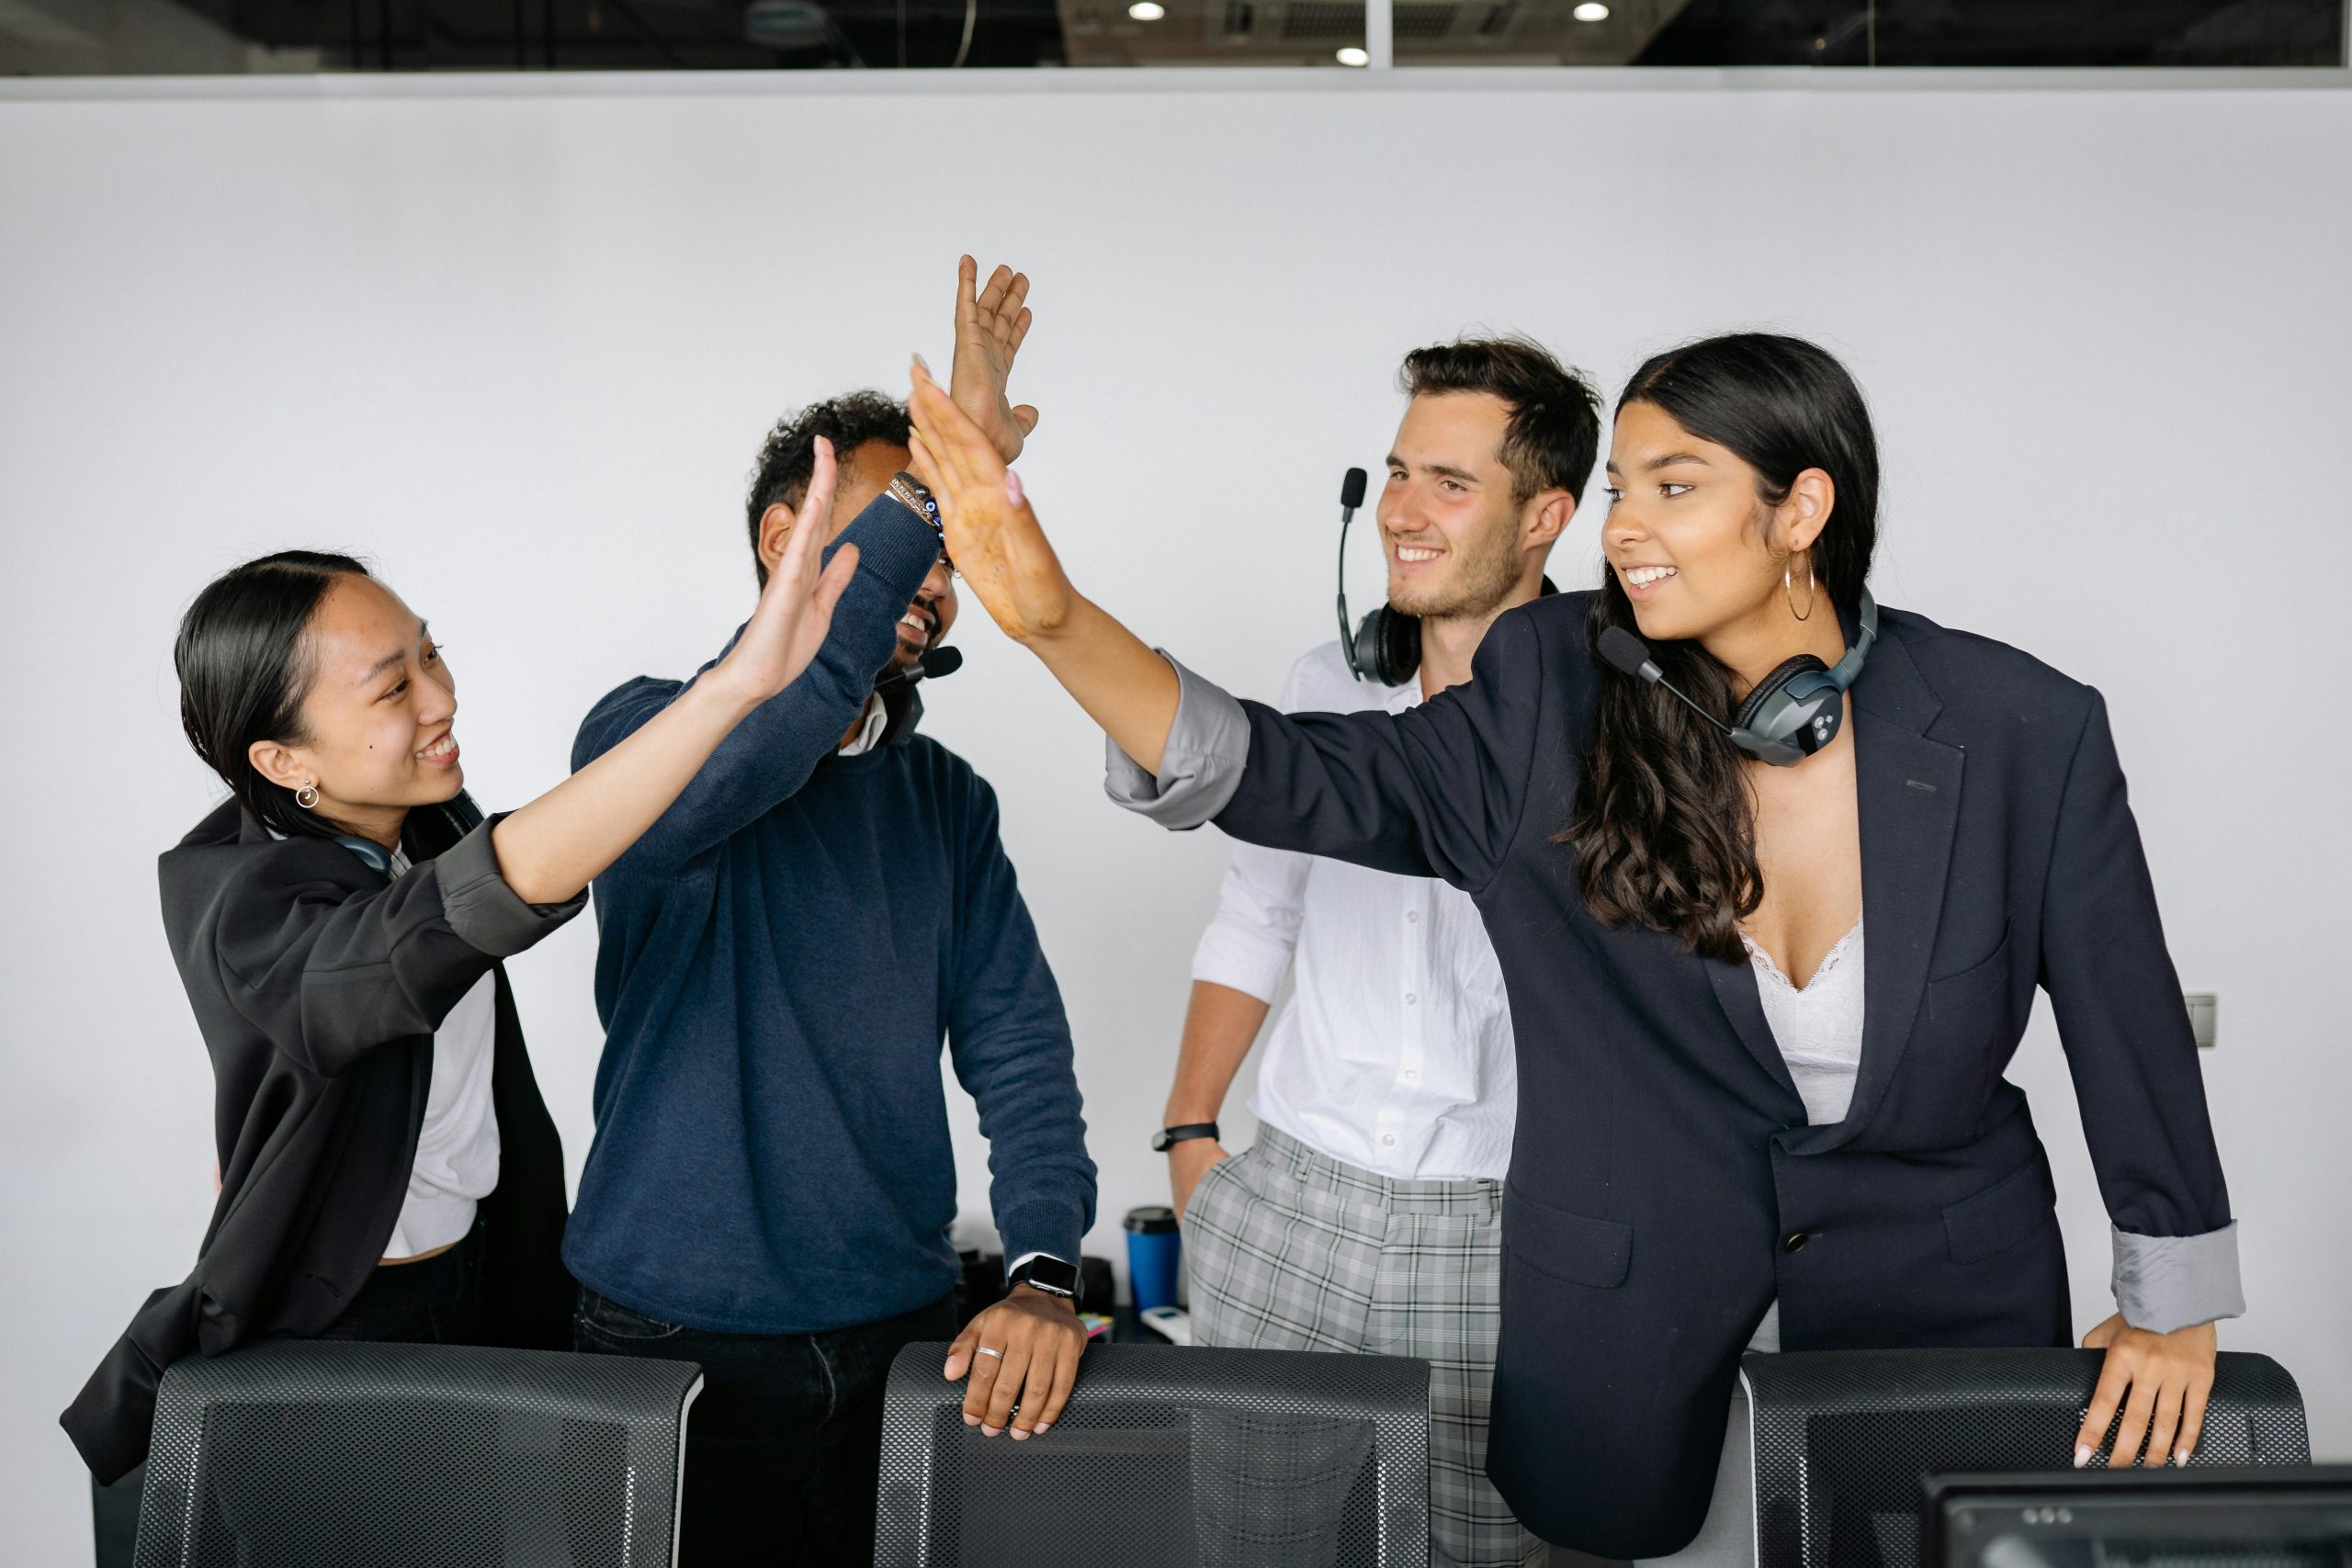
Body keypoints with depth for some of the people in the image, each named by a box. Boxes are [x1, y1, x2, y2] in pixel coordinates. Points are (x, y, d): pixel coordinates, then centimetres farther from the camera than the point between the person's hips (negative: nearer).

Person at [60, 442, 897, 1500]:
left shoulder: (429, 819, -5)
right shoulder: (237, 906, -31)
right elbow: (500, 892, -48)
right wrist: (740, 678, -56)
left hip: (486, 1286, 7)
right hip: (323, 1334, -6)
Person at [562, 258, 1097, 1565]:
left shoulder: (947, 797, 9)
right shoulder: (648, 727, -8)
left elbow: (1018, 1043, 3)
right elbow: (690, 793, -33)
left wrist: (1045, 1274, -14)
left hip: (904, 1335, 4)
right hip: (678, 1338, -4)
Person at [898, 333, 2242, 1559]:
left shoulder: (2018, 731, -15)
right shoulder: (1562, 711, -13)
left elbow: (2127, 1014, -5)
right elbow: (1309, 781, -19)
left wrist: (2173, 1305, 3)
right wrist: (1057, 616, -33)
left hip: (1943, 1292, 0)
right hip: (1632, 1293, 1)